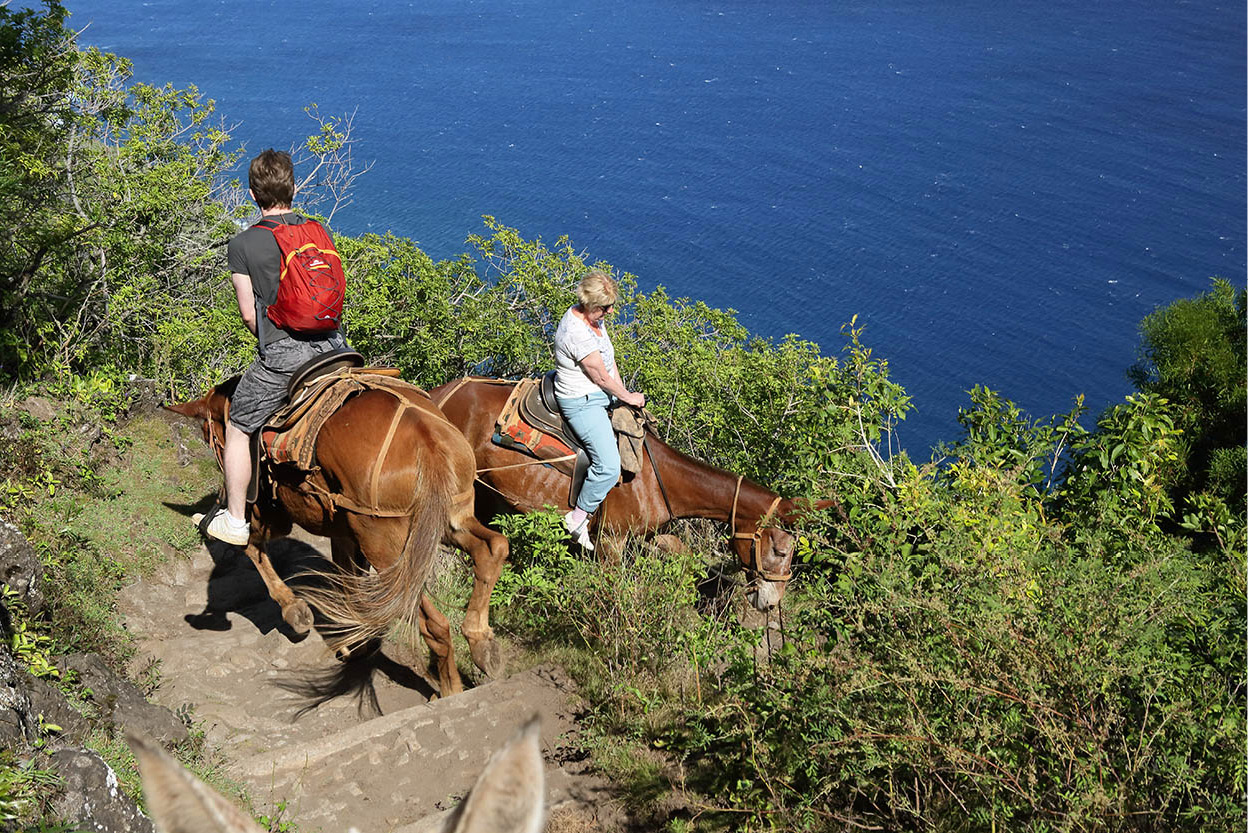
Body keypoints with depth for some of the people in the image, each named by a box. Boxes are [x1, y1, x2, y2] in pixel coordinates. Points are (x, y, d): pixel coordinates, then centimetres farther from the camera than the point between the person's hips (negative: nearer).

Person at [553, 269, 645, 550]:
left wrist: (624, 393, 5)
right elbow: (601, 377, -20)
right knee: (609, 466, -20)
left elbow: (609, 360, 12)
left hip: (600, 395, 11)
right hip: (582, 403, -11)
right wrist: (627, 398, -6)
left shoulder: (594, 317, 2)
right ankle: (578, 517, 1)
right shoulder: (576, 333, -28)